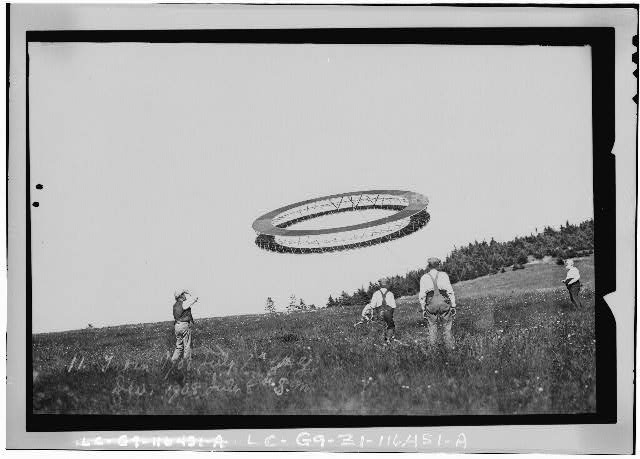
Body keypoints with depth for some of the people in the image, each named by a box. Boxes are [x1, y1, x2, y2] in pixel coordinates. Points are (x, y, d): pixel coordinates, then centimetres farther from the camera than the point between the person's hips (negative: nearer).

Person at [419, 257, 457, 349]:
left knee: (432, 327, 9)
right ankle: (450, 346, 6)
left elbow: (422, 295, 4)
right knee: (447, 327, 8)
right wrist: (453, 306, 5)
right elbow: (450, 291, 3)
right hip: (444, 301, 0)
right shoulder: (443, 275, 8)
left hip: (431, 303, 0)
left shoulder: (424, 278, 9)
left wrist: (423, 309, 8)